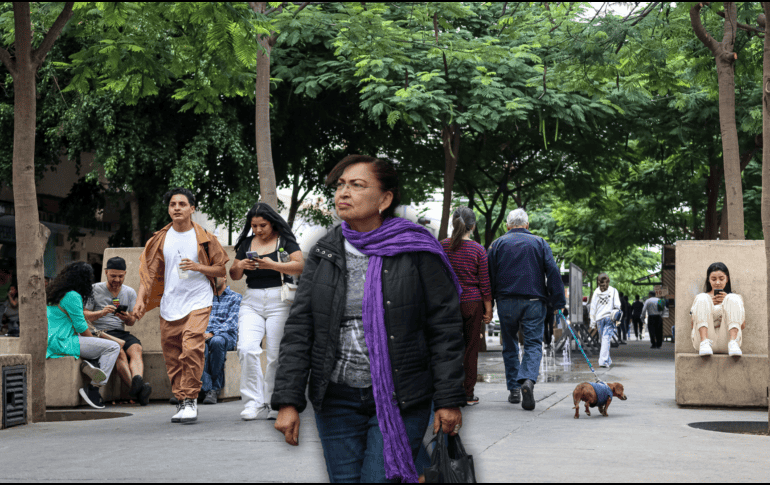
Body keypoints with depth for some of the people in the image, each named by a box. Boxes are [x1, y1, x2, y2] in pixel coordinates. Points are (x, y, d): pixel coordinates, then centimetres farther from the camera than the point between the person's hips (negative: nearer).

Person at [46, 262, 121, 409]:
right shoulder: (72, 296, -13)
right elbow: (81, 326, -12)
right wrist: (94, 340, 5)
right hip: (63, 342, -10)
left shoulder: (55, 294, 18)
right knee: (113, 347, -12)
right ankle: (93, 389, -14)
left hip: (52, 341, 10)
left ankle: (86, 364, -3)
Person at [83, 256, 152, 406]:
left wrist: (127, 318, -10)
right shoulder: (95, 290, 6)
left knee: (136, 350, -31)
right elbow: (84, 316, 1)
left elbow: (132, 322, 15)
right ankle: (136, 386, -51)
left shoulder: (130, 292, 16)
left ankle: (138, 381, -56)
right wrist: (102, 313, -17)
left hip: (121, 332, 3)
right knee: (120, 353, -34)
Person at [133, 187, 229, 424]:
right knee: (172, 357, 5)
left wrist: (198, 267, -12)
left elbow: (221, 270, 5)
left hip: (198, 301, -3)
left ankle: (190, 400, -13)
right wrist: (140, 300, -6)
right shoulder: (160, 239, 8)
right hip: (169, 304, 3)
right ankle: (181, 402, 16)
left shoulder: (204, 238, 2)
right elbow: (148, 272, 6)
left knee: (192, 348, -20)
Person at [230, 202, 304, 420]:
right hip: (251, 302, 3)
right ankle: (253, 402, -9)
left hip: (279, 302, -3)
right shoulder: (246, 243, 15)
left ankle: (272, 404, 7)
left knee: (276, 355, -4)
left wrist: (272, 265, -21)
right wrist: (239, 266, -5)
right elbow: (234, 275, 18)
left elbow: (300, 266, -9)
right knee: (246, 349, -15)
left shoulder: (285, 241, 4)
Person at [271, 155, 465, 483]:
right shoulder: (324, 253, 6)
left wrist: (449, 400, -6)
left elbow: (445, 328, -3)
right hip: (336, 400, 4)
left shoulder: (417, 251, -5)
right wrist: (288, 400, -3)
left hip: (400, 401, -4)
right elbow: (299, 329, 4)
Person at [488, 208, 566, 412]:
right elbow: (553, 272, 0)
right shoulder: (539, 243, 7)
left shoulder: (497, 244, 7)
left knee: (510, 346, 13)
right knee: (533, 344, 0)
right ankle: (528, 380, -24)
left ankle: (514, 389, 12)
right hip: (533, 302, -1)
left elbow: (489, 276, 4)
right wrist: (558, 302, 1)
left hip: (506, 302, 1)